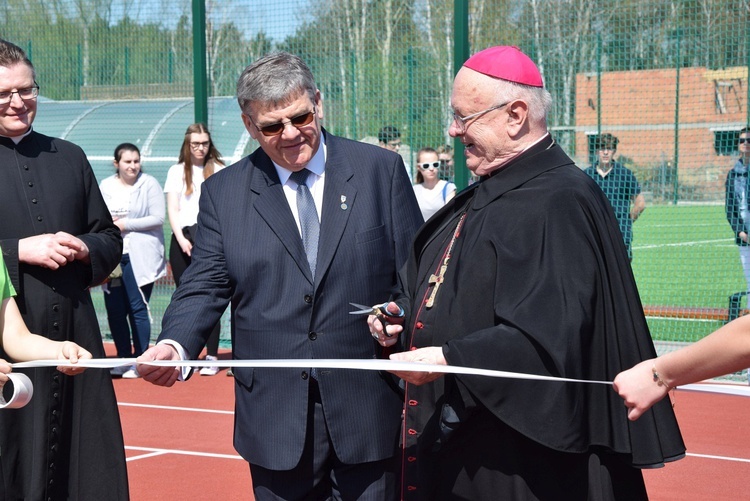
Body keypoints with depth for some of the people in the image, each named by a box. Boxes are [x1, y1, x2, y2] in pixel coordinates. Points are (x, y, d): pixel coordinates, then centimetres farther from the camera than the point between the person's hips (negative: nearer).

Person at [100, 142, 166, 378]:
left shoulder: (149, 184, -1)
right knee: (114, 310, 4)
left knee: (137, 308, -4)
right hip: (112, 257, 4)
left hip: (139, 258, -4)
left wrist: (125, 224, -11)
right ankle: (124, 358, 17)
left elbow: (158, 218, -8)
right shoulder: (105, 186, 11)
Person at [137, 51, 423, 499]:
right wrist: (175, 345, -16)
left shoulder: (381, 170, 2)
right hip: (277, 421, 1)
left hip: (370, 412, -1)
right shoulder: (224, 192, 6)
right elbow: (205, 287, 3)